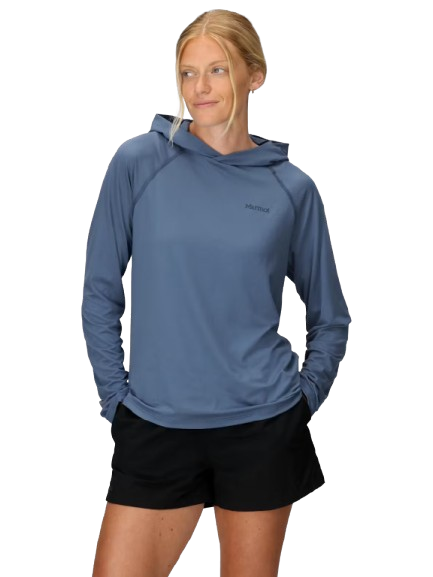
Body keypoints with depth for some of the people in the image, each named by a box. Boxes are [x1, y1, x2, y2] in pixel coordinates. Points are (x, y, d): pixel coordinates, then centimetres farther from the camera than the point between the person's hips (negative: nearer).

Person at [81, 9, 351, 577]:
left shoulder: (292, 187, 1)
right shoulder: (138, 162, -3)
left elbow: (330, 319, 11)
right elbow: (100, 292, 3)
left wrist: (303, 398, 2)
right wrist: (116, 396, -1)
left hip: (262, 428, 1)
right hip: (155, 428, 0)